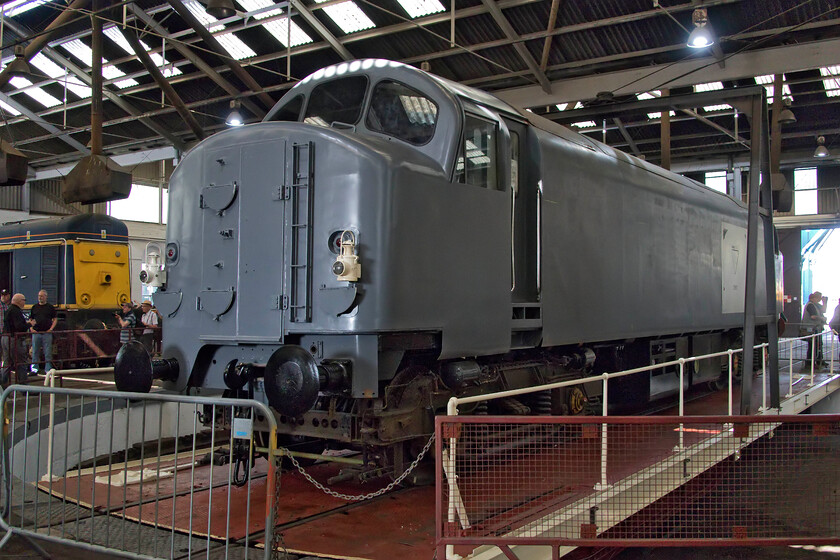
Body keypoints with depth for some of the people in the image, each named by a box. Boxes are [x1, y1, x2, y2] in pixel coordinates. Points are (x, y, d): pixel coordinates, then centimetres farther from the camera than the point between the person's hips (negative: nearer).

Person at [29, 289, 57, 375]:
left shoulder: (50, 307, 6)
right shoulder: (34, 307, 12)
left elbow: (55, 319, 6)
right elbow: (30, 319, 16)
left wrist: (51, 329, -6)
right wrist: (31, 328, 0)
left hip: (47, 333, -2)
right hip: (36, 332, 2)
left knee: (48, 353, -1)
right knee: (35, 352, 4)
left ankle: (48, 370, 4)